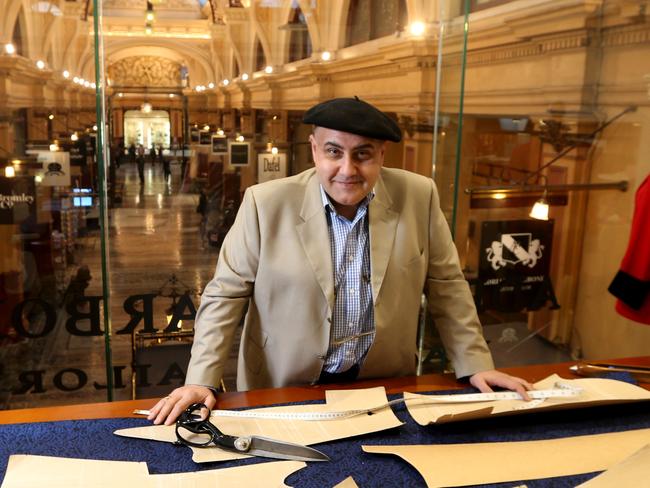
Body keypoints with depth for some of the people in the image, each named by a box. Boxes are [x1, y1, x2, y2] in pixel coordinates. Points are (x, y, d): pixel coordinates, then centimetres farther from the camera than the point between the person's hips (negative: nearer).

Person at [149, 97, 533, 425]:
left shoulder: (418, 197, -6)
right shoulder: (267, 203, -11)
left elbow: (447, 286, 4)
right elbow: (225, 295, -5)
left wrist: (476, 364, 2)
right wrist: (202, 381, -12)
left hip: (383, 388, 2)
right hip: (283, 391, -1)